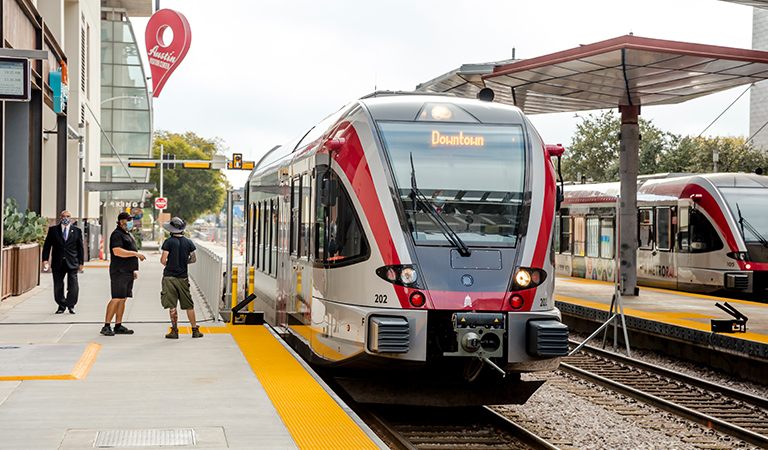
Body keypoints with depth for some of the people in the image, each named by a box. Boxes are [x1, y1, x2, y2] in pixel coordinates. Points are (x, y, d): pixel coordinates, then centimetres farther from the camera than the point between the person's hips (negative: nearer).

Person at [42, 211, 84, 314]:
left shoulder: (77, 231, 9)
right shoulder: (53, 230, 8)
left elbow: (80, 248, 10)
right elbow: (47, 245, 6)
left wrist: (81, 263, 5)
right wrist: (45, 259, -5)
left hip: (72, 263, -1)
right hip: (58, 263, 1)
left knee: (73, 287, -7)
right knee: (58, 286, 6)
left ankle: (71, 305, 14)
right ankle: (61, 306, 23)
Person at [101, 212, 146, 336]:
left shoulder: (128, 234, 20)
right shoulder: (117, 234, -11)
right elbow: (117, 251, -24)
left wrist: (134, 270, 22)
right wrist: (136, 254, -20)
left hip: (128, 272, 9)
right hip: (119, 272, -9)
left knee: (123, 299, 9)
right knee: (116, 299, -12)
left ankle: (118, 326, 12)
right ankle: (106, 326, -8)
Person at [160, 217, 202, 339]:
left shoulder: (168, 242, -9)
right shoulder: (188, 242, 2)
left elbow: (163, 260, -11)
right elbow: (193, 259, 8)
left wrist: (167, 264, 10)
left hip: (170, 277, -3)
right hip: (183, 278, 3)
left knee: (172, 306, 2)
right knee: (189, 305, 10)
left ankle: (175, 331, 1)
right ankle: (195, 330, 13)